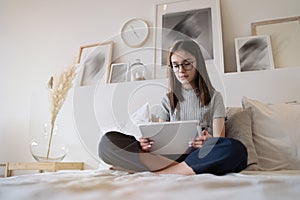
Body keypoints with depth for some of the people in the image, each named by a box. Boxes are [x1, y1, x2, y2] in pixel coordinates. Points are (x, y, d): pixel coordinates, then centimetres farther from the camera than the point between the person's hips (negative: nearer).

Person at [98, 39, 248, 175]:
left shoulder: (214, 97, 13)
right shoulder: (168, 100, 19)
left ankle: (157, 172, -26)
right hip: (169, 155, 2)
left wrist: (209, 141, -20)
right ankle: (183, 169, -26)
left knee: (235, 149, -37)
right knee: (108, 141, -20)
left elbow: (219, 140, 4)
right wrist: (148, 143, -11)